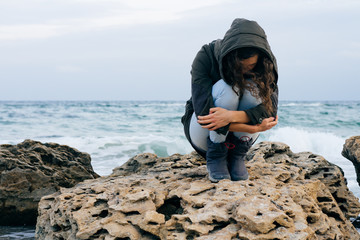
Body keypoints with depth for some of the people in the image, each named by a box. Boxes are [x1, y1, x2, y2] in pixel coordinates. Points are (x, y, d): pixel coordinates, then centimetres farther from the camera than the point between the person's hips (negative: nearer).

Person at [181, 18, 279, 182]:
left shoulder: (265, 63, -16)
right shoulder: (205, 57, -23)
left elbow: (270, 108, -27)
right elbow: (204, 112, -31)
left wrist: (232, 116, -44)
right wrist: (255, 128, -34)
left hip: (239, 136, 3)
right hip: (203, 132, -3)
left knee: (254, 87, -27)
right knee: (225, 88, -32)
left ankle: (237, 157, -13)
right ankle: (215, 159, -18)